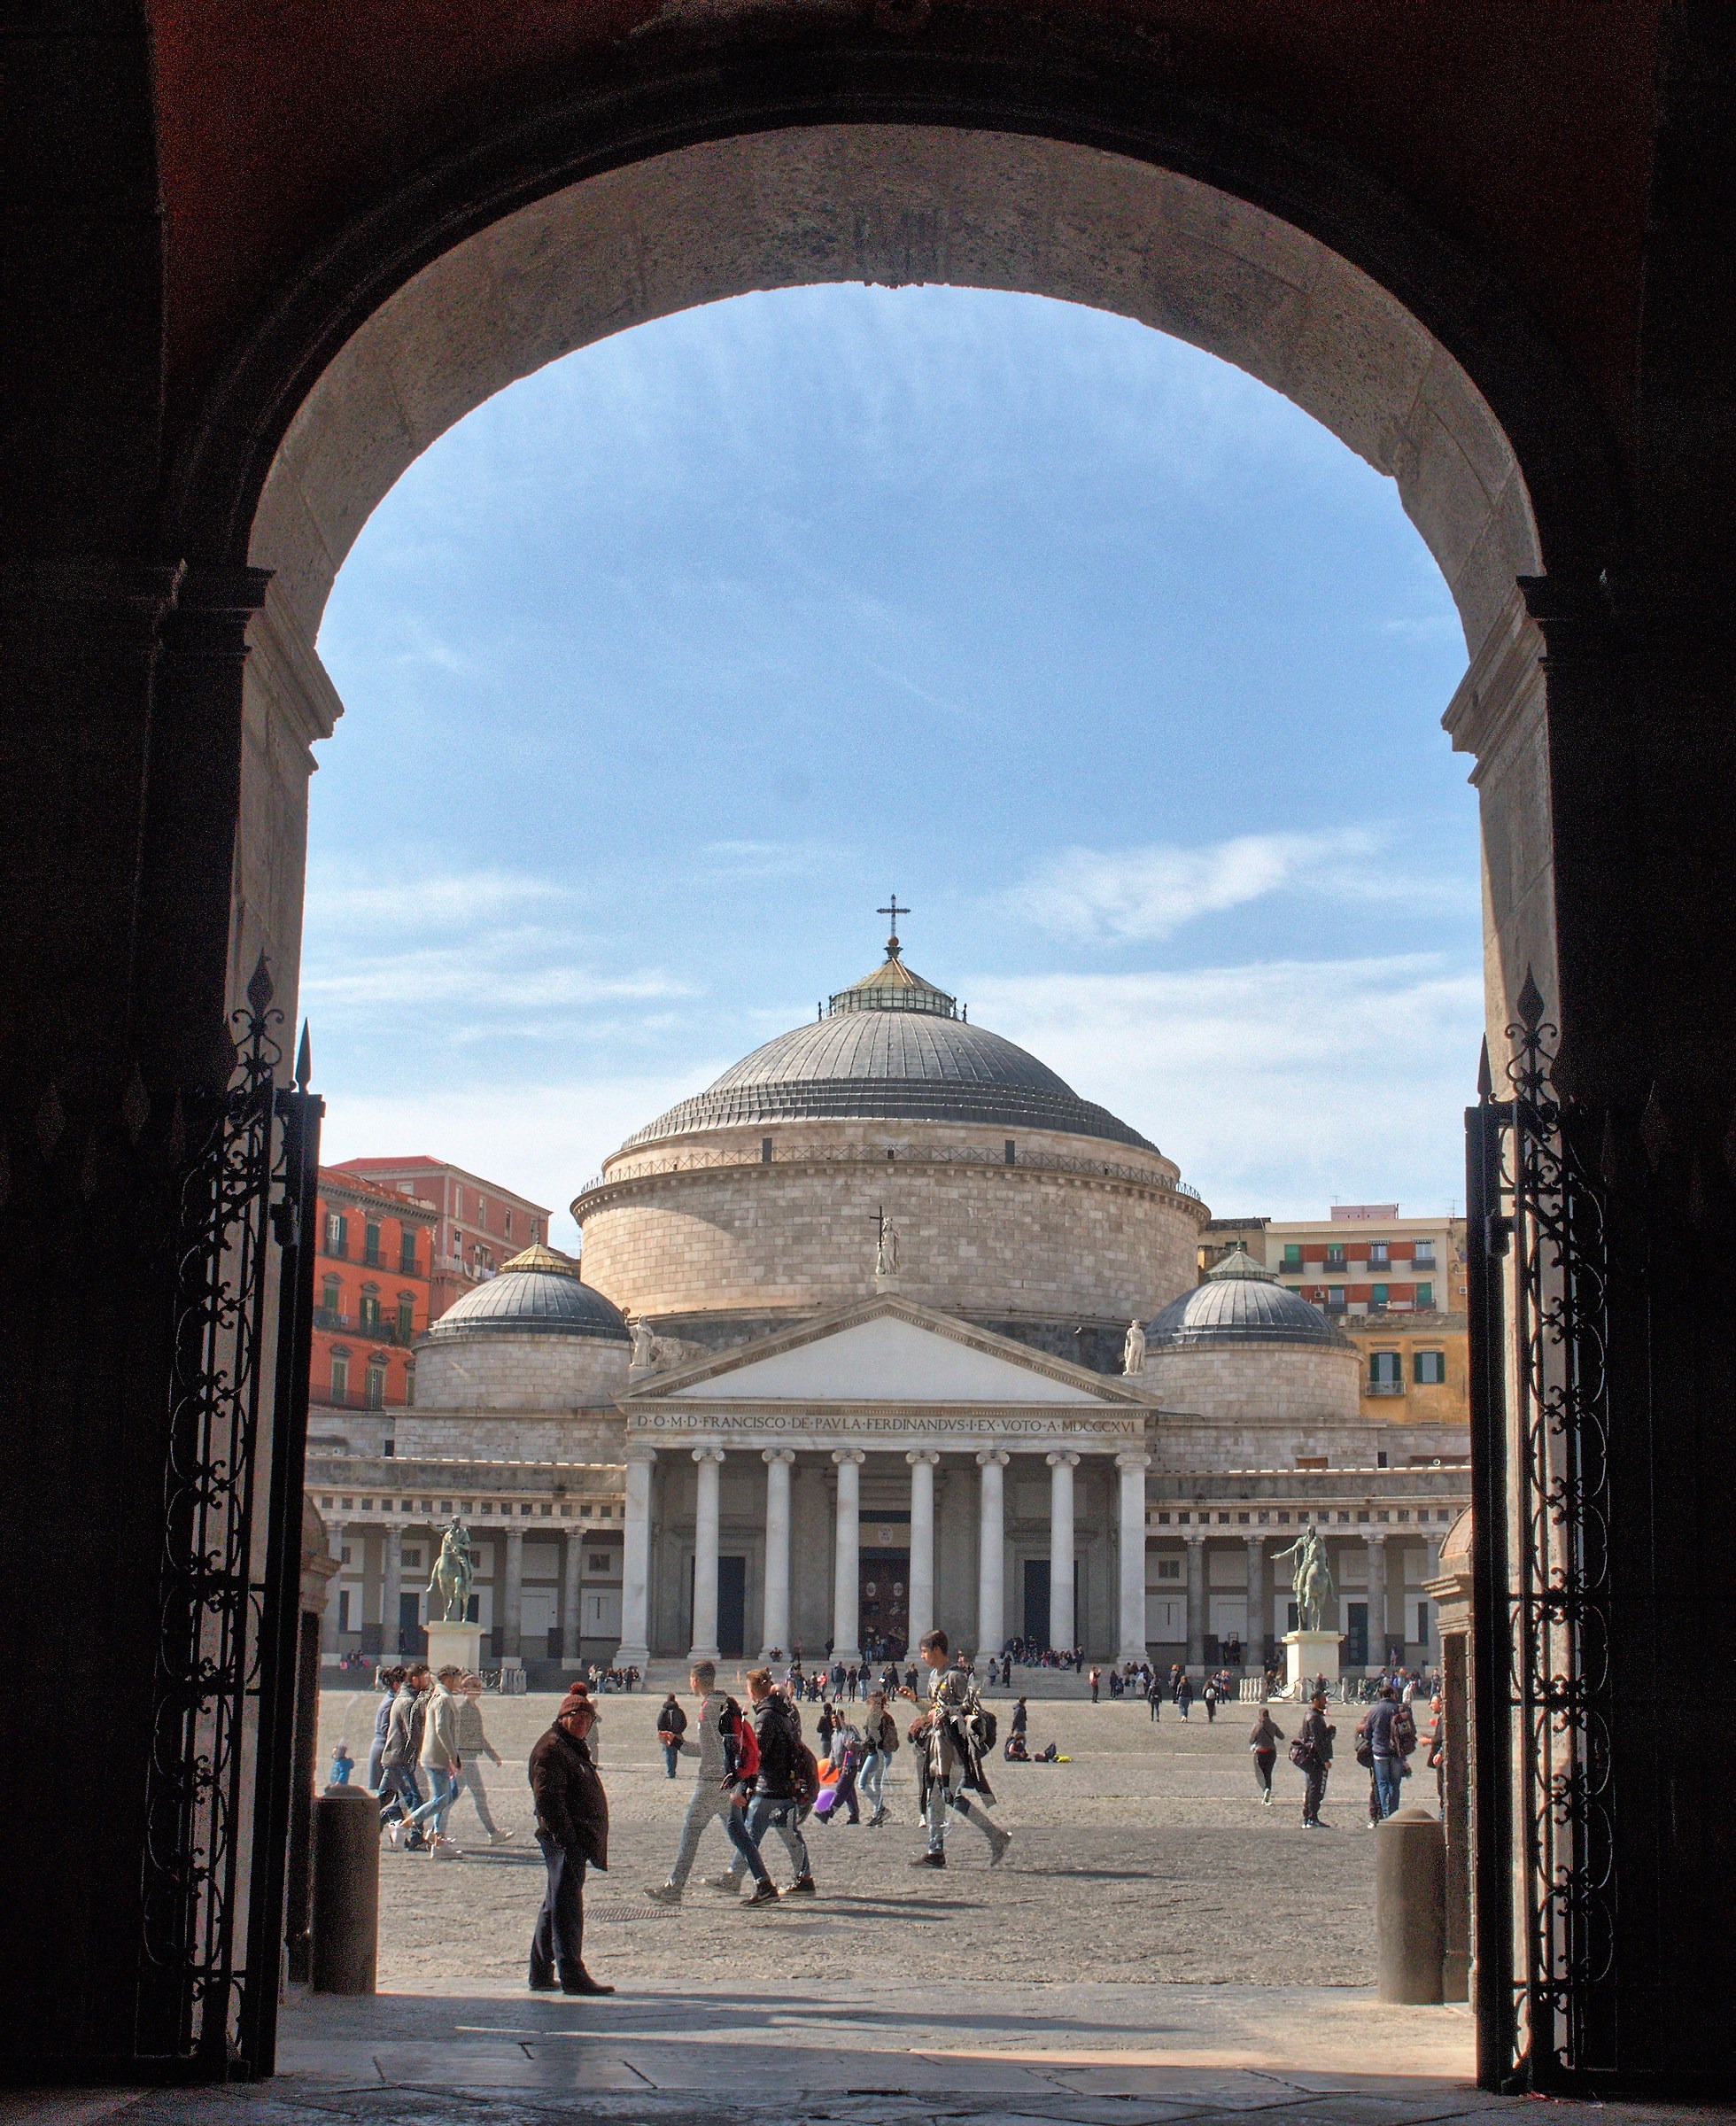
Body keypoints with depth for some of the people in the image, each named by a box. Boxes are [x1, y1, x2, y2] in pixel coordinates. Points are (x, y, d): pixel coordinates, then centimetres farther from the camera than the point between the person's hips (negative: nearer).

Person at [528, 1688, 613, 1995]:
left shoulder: (574, 1748, 20)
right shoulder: (552, 1748, -12)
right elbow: (547, 1797, -21)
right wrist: (565, 1836, -24)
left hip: (575, 1841, 11)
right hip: (564, 1841, -11)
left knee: (555, 1906, 14)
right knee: (567, 1905, -9)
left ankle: (541, 1975, 21)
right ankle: (572, 1974, -9)